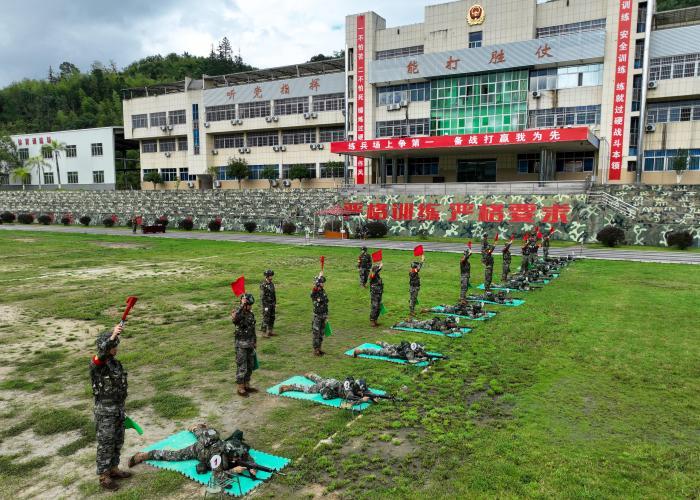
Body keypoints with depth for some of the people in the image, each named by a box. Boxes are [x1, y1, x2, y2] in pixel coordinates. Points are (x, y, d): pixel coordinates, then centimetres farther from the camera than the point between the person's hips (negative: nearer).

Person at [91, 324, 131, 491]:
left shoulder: (116, 362, 6)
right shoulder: (96, 363, -17)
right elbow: (101, 353, -43)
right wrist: (112, 336, -54)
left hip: (118, 407, 7)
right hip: (105, 410, -7)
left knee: (118, 441, 17)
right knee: (105, 444, 3)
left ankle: (113, 470, 33)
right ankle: (103, 477, 17)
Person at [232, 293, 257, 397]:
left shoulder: (251, 314, 6)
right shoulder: (237, 313, -16)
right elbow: (234, 319, -43)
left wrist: (255, 341, 19)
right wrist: (242, 305, -39)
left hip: (250, 344, 7)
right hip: (241, 345, -7)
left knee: (250, 366, 15)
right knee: (242, 367, 0)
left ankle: (247, 386, 28)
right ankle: (240, 389, 11)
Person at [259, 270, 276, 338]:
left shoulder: (271, 283, 7)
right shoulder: (263, 285, -19)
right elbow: (262, 296, -20)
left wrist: (275, 303, 14)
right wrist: (265, 306, -20)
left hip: (272, 304, 8)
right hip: (266, 304, -8)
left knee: (272, 318, 11)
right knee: (266, 319, -3)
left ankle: (270, 331, 21)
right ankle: (264, 333, 6)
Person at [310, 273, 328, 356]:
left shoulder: (323, 291, 8)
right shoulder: (314, 292, -13)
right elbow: (315, 286, -38)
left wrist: (326, 315, 17)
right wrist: (320, 276, -28)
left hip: (323, 316, 7)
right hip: (317, 316, -7)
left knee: (321, 333, 14)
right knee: (316, 333, 0)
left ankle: (319, 348, 24)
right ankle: (315, 350, 8)